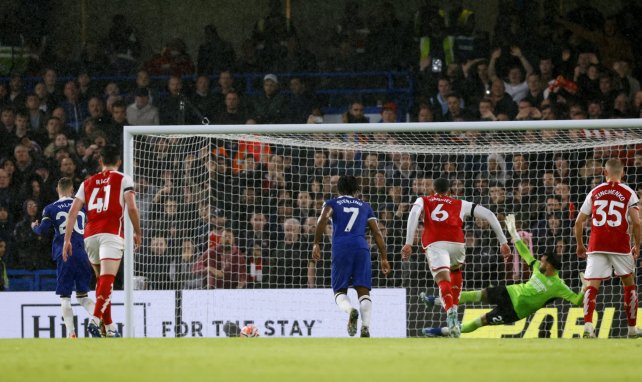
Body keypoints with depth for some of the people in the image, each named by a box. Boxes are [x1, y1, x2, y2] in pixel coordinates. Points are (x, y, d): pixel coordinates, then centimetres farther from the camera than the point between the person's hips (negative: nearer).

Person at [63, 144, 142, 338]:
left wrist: (67, 239, 11)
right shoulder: (123, 179, 8)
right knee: (107, 279, -14)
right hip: (112, 233, -5)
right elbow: (131, 207, -4)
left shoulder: (88, 182, 19)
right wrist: (137, 233, 8)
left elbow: (73, 211, 11)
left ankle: (109, 326, 19)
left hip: (90, 234, 5)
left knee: (101, 278, 18)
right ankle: (95, 319, -32)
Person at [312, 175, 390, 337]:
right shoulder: (365, 206, 25)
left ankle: (350, 310, -28)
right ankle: (366, 327, -23)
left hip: (341, 249, -1)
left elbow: (323, 219, -4)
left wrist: (316, 244, -5)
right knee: (363, 292, 0)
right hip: (361, 247, 1)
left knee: (340, 291, 6)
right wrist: (384, 258, 18)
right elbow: (377, 233, 17)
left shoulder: (332, 203, 18)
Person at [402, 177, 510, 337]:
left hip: (434, 243, -2)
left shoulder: (423, 201, 27)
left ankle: (450, 311, -45)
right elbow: (489, 215, 23)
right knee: (456, 270, 33)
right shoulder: (460, 204, 30)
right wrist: (503, 242, 23)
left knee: (443, 280, -16)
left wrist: (408, 243, -5)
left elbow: (414, 214, 4)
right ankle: (454, 306, 23)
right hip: (456, 242, 2)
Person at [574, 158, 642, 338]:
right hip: (621, 247, -1)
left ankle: (588, 324, -23)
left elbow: (579, 222, 8)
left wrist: (580, 245, 21)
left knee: (592, 286, -3)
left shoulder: (594, 192, 10)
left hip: (597, 247, 1)